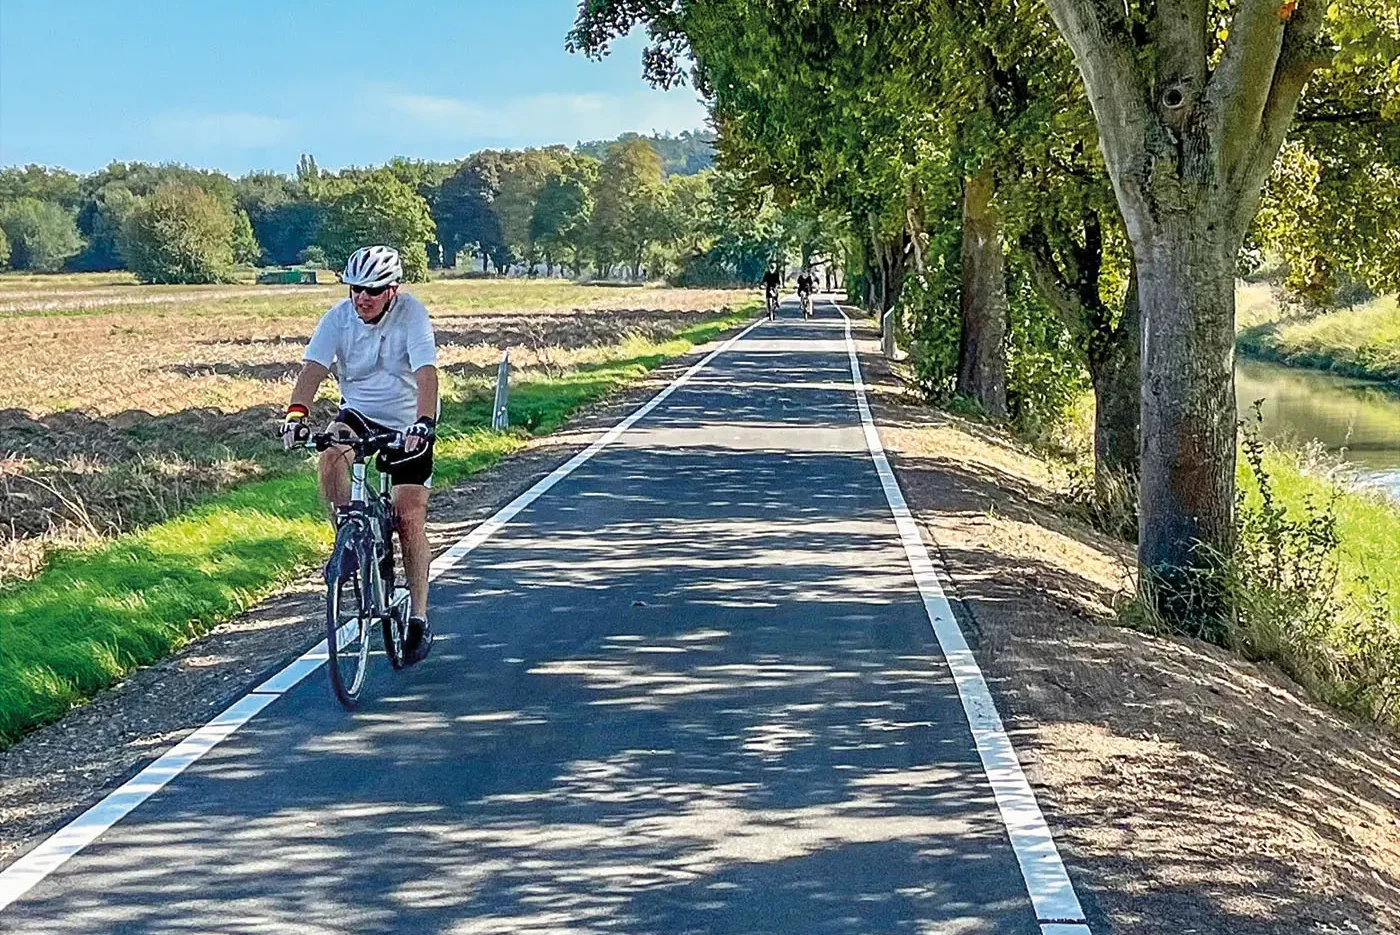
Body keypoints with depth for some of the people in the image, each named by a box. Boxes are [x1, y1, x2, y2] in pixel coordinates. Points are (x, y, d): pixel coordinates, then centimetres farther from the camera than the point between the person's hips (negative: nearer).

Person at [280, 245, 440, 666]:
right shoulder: (338, 317, -13)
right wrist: (296, 412, -42)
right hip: (358, 413, 2)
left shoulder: (412, 314, -20)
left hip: (406, 424, -2)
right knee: (331, 456, -32)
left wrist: (423, 422, -48)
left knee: (410, 520, -5)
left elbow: (426, 373, -32)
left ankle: (418, 617, 6)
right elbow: (313, 368, -24)